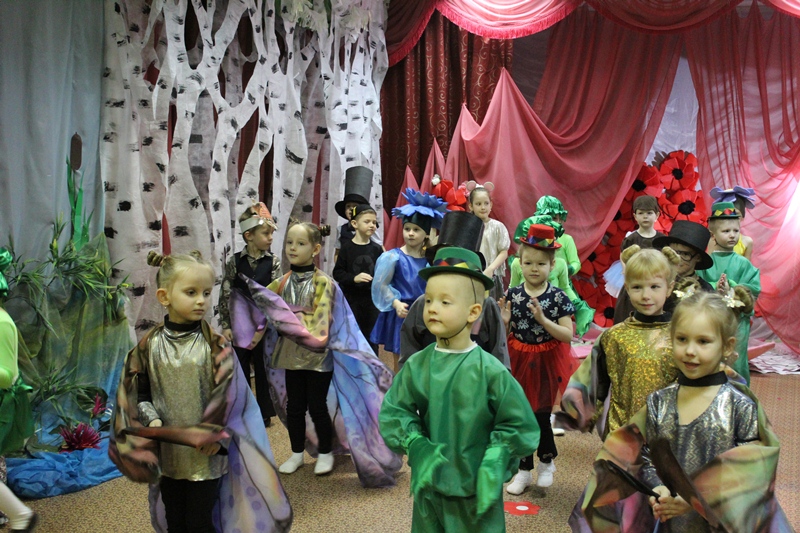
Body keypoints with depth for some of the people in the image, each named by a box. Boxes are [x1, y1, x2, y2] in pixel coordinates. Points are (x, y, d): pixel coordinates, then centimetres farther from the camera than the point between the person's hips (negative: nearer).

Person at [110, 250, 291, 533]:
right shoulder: (149, 345, -3)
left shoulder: (215, 345, -10)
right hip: (167, 451, 3)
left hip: (206, 451, -3)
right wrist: (152, 421, -14)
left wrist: (214, 435, -18)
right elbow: (136, 392, 1)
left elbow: (228, 394, -11)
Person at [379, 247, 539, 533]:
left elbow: (519, 426, -8)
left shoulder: (489, 370, -14)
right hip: (429, 487, 3)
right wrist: (416, 445, -15)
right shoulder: (416, 365, -5)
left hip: (478, 490, -3)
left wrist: (494, 460, -16)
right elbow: (393, 412, -1)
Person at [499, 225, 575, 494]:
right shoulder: (513, 295, -3)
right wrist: (504, 321, -19)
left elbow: (568, 335, -13)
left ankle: (547, 461, 33)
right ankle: (524, 470, 26)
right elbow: (505, 335, 2)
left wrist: (543, 320, -25)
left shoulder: (558, 297, -9)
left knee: (540, 416, 4)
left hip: (547, 362, -2)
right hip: (519, 360, 2)